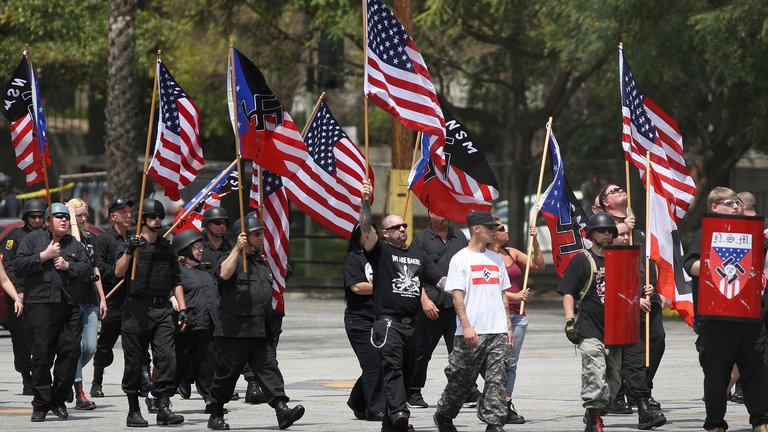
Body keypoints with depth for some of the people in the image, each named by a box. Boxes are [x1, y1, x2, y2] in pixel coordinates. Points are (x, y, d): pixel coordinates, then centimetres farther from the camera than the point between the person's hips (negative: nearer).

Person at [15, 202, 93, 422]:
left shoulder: (73, 244, 19)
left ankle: (58, 399, 9)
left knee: (71, 350, -4)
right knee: (41, 355, -4)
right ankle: (41, 404, 2)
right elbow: (18, 266, -3)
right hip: (39, 305, -4)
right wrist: (44, 256, -8)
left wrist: (68, 266, -6)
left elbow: (86, 269, 11)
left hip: (68, 306, 4)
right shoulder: (33, 239, 7)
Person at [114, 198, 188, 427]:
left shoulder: (167, 248, 16)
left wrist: (182, 309, 10)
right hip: (136, 309, -3)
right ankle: (133, 411, 8)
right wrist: (130, 251, -27)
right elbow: (119, 272, -13)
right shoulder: (130, 245, 4)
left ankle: (163, 408, -12)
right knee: (135, 363, 0)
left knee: (167, 358, -11)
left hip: (162, 309, 3)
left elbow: (176, 281, 19)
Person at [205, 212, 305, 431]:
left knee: (269, 368, -7)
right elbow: (225, 274, -23)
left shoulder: (264, 261, 21)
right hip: (234, 330, -5)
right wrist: (238, 248, -22)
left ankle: (282, 409, -19)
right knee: (226, 373, 3)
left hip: (263, 331, 5)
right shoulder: (234, 258, 0)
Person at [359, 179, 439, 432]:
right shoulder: (381, 252, 1)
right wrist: (365, 201, -22)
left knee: (406, 371, 8)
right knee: (392, 366, -22)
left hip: (410, 323, 7)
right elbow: (366, 229, -14)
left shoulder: (417, 256, 21)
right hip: (388, 321, -7)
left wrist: (425, 301, 16)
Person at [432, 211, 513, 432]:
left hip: (498, 331, 5)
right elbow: (457, 295, -8)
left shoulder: (496, 259, 15)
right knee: (461, 380, 5)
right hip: (472, 334, -5)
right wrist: (466, 326, -17)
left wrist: (508, 327, 13)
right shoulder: (460, 259, -2)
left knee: (497, 380, -4)